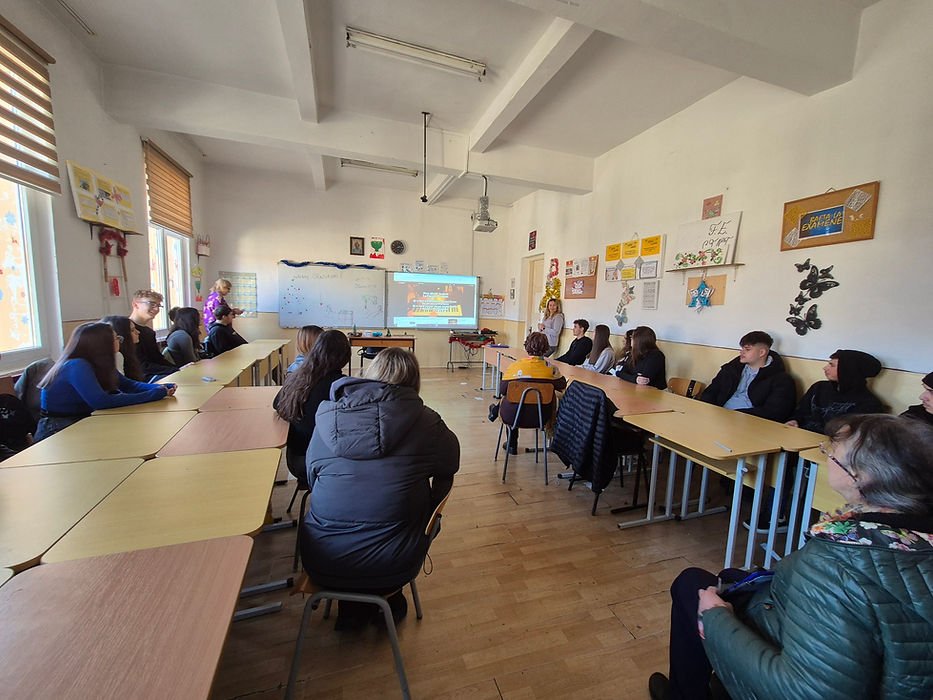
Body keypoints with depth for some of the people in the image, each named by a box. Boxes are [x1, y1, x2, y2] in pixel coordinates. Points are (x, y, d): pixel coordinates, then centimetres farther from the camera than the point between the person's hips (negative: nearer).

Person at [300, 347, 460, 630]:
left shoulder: (326, 415, -6)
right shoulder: (424, 421, -12)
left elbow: (311, 477, 6)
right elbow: (449, 464, 5)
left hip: (321, 565, 3)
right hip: (391, 566, -2)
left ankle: (352, 608, 37)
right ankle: (389, 600, 37)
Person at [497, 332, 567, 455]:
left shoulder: (514, 366, -12)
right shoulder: (551, 368, -9)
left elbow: (502, 391, -7)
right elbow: (562, 386, 7)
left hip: (513, 416, -1)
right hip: (542, 418, 1)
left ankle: (512, 445, 40)